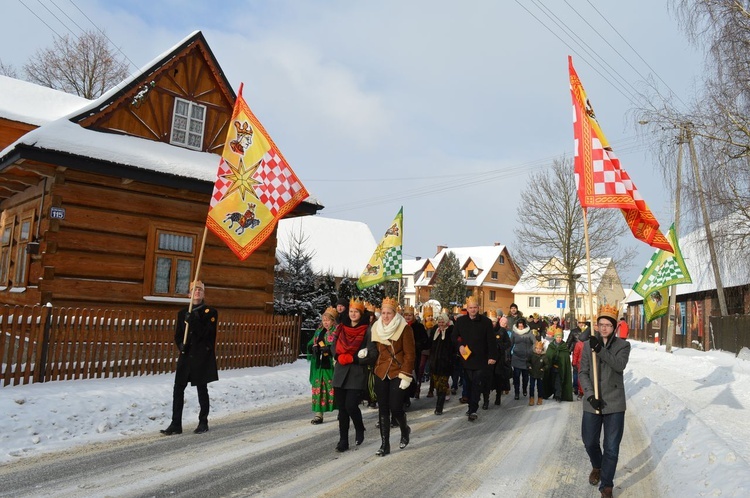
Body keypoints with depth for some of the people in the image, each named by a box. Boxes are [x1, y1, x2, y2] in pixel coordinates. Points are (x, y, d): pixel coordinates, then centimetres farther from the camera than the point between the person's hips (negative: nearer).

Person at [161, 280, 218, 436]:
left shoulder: (211, 312, -1)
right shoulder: (182, 313, 12)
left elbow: (207, 334, -12)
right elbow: (178, 335, 12)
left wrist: (194, 321, -23)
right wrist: (181, 345, -8)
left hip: (202, 357, -4)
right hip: (186, 356, 4)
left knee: (202, 390, 5)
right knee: (178, 389, 1)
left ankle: (203, 423, 17)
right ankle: (176, 424, 8)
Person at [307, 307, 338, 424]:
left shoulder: (337, 331, -6)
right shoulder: (319, 331, 15)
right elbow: (310, 345, 16)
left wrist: (328, 349, -24)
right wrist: (314, 348, -6)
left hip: (331, 365, -6)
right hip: (319, 365, 6)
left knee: (334, 389, 2)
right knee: (318, 388, 4)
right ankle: (318, 414, 10)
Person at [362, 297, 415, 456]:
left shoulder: (404, 328, -9)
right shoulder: (376, 328, 6)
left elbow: (409, 354, -9)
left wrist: (406, 375, -13)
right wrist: (366, 352, -8)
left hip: (398, 373, -4)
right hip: (381, 373, 5)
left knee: (395, 408, -5)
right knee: (383, 409, 6)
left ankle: (405, 431, 27)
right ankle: (385, 445, 15)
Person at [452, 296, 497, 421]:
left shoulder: (486, 321, -2)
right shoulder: (460, 321, 4)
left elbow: (491, 340, -3)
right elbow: (454, 337, 11)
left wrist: (492, 356, -9)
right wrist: (459, 346, -7)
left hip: (480, 358, -2)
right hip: (466, 357, 3)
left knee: (477, 384, -5)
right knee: (469, 384, 8)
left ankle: (473, 410, -4)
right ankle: (472, 408, 21)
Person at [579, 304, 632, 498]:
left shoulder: (623, 345, 0)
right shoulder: (588, 345, 3)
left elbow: (620, 365, -19)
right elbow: (582, 373, -1)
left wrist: (600, 350, -29)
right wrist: (590, 394, -14)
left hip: (614, 403, -2)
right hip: (592, 402, 2)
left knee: (612, 448, 2)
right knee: (589, 442, 12)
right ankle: (596, 467, 43)